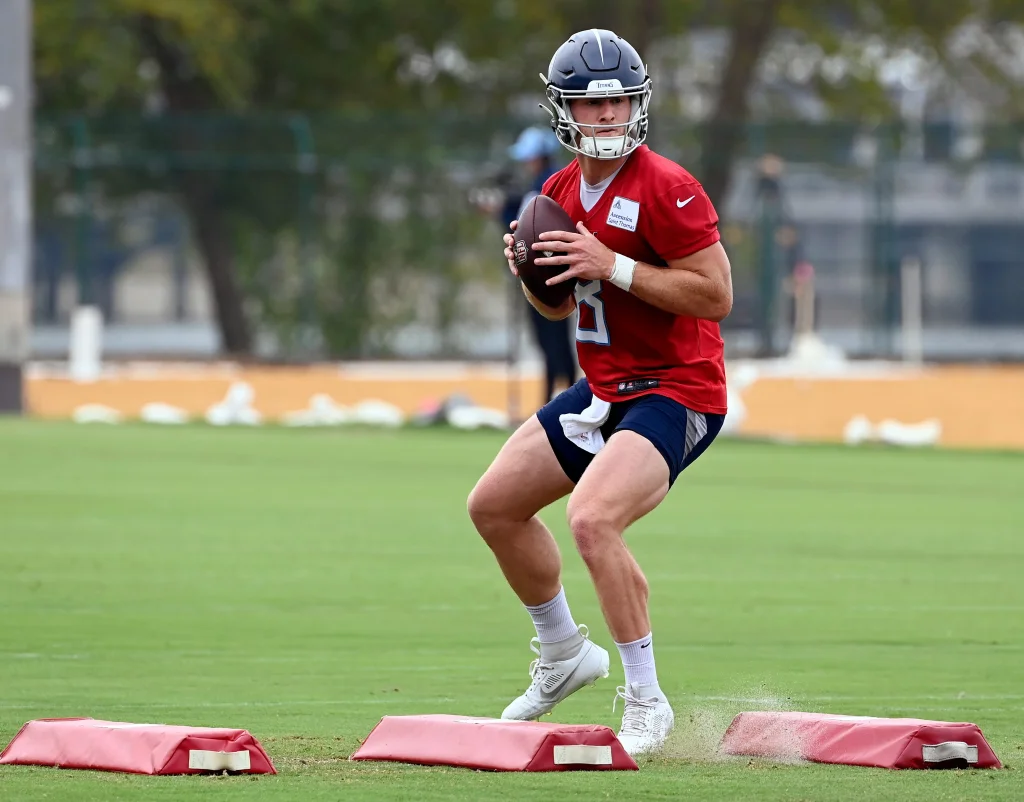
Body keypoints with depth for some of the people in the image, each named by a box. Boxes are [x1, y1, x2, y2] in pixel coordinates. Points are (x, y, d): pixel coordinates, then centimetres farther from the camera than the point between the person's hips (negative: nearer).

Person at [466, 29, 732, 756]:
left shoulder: (666, 189, -18)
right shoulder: (561, 192, 7)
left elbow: (716, 295, -22)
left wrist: (614, 266, -25)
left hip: (675, 392, -9)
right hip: (603, 389, 9)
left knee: (593, 519, -29)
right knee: (494, 505, 13)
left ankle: (646, 704, -18)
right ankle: (564, 656, 32)